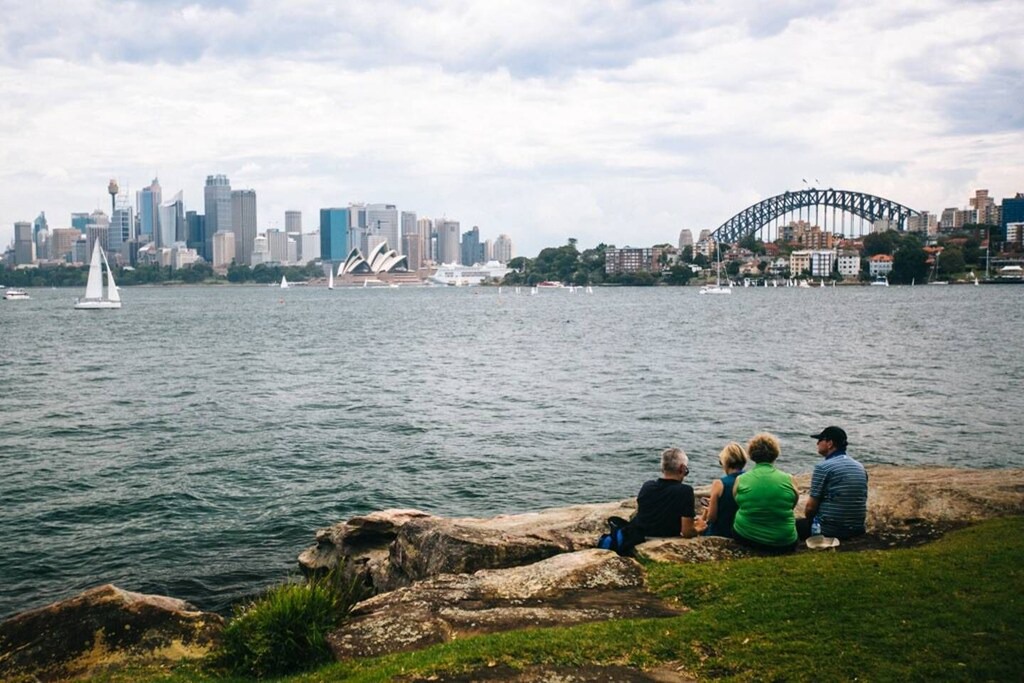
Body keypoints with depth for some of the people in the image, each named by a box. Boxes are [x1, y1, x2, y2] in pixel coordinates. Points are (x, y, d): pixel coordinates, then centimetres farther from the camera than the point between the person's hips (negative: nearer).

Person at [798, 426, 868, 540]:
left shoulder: (823, 467, -13)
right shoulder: (860, 467, 8)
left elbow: (811, 506, -13)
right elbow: (860, 501, 15)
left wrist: (808, 517, 10)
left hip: (829, 531, -7)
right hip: (857, 529, 7)